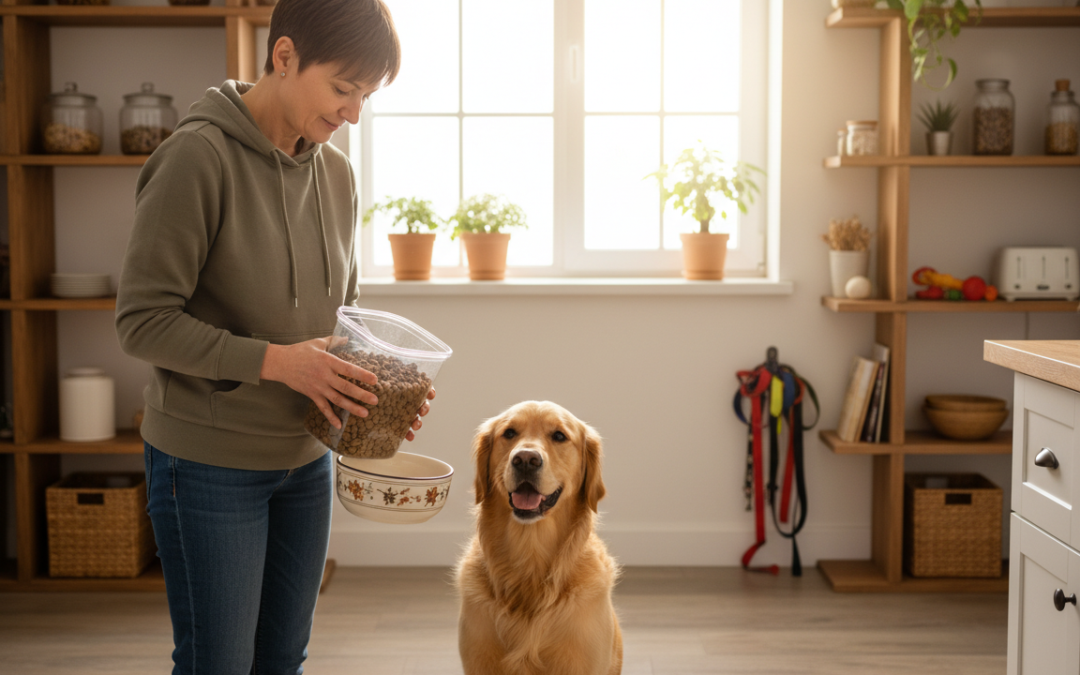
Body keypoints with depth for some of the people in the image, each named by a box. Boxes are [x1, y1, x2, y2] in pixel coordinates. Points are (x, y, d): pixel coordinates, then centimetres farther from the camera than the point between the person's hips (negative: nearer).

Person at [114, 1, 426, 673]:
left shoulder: (337, 172, 4)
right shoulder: (199, 154, -16)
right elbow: (142, 320, -17)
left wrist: (377, 380, -5)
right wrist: (274, 361, -24)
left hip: (306, 459, 6)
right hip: (209, 462, -6)